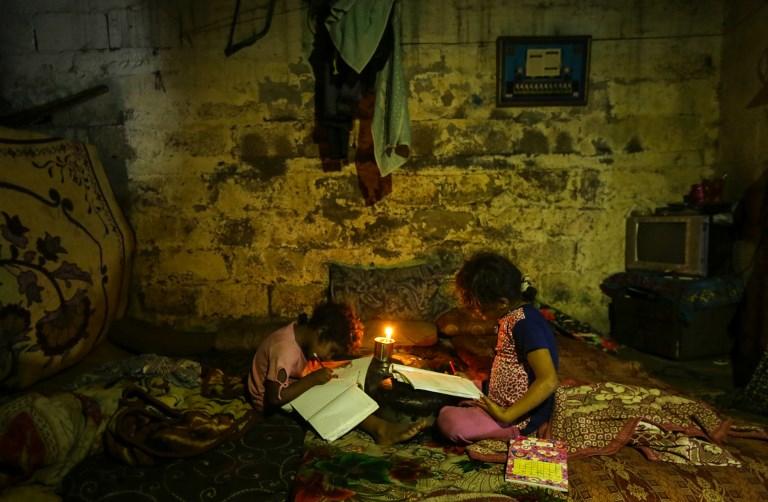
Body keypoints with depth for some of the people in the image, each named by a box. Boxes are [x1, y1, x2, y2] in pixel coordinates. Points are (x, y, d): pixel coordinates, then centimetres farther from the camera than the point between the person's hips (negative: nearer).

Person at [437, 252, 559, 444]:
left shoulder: (526, 323, -25)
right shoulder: (511, 315, 3)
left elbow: (548, 381, -30)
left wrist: (506, 416, -26)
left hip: (521, 417, -9)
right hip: (501, 401, 9)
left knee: (449, 421, -24)